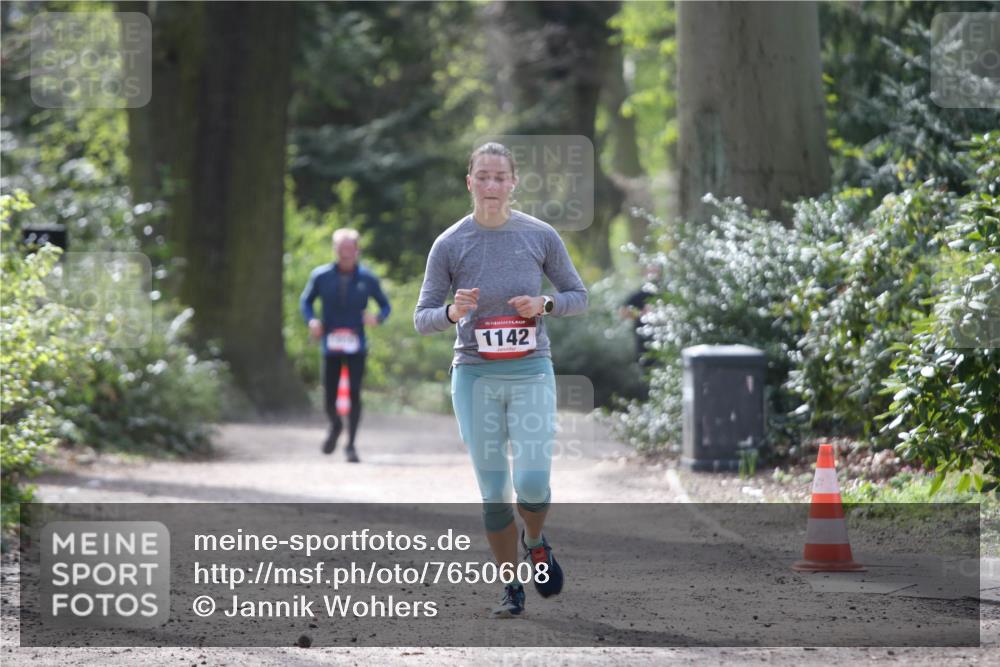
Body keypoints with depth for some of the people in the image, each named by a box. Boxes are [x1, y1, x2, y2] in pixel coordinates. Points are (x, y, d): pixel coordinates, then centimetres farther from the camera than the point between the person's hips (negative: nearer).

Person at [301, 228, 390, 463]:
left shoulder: (367, 279, -2)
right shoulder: (321, 276, -1)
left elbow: (385, 305, 9)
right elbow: (306, 301, 12)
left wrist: (377, 318, -14)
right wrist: (312, 320, -8)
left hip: (356, 347, -1)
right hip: (330, 346, 1)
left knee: (355, 394, -11)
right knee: (329, 397, 3)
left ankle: (351, 445, -1)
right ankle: (335, 426, 37)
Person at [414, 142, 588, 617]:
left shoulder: (540, 236, 0)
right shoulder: (449, 245, -2)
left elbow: (578, 296, 10)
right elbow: (422, 318, 3)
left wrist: (545, 305, -10)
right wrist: (453, 313, -19)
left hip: (531, 371, 0)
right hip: (475, 377, 0)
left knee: (532, 482, -12)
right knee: (493, 492, 2)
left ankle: (536, 543, 21)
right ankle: (511, 589, 16)